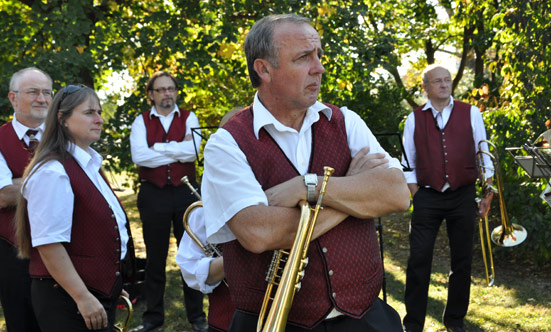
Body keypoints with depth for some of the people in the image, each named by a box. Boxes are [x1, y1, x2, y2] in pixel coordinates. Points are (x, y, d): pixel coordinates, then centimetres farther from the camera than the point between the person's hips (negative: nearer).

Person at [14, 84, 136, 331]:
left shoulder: (89, 165, 12)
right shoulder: (53, 172, -18)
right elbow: (48, 244, -23)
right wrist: (83, 298, -23)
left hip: (101, 291, 9)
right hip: (68, 299, -9)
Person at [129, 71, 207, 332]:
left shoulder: (188, 118, 5)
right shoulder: (142, 122, 4)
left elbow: (192, 152, -13)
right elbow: (138, 156, -13)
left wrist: (157, 147, -12)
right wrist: (178, 150, -12)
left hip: (186, 192, 0)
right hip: (153, 194, 0)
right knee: (155, 258, 9)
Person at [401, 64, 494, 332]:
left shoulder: (470, 114, 6)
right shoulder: (414, 119, 5)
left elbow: (483, 156, 7)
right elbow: (408, 163, 8)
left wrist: (488, 194, 2)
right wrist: (416, 197, -1)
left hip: (462, 196, 1)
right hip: (428, 197, -1)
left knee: (462, 260, 7)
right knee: (419, 259, -4)